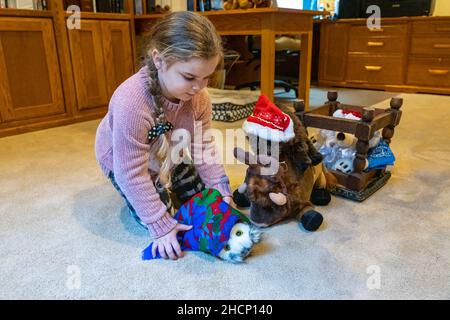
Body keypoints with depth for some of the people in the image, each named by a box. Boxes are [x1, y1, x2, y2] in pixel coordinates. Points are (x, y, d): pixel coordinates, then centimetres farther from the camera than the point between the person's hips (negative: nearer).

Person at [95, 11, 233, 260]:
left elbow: (203, 146, -15)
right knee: (154, 217, -11)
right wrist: (161, 225, -32)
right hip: (124, 159, -4)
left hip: (169, 153, 5)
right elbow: (132, 173, -36)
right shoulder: (131, 104, -44)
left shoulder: (199, 95, -26)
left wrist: (220, 189, -17)